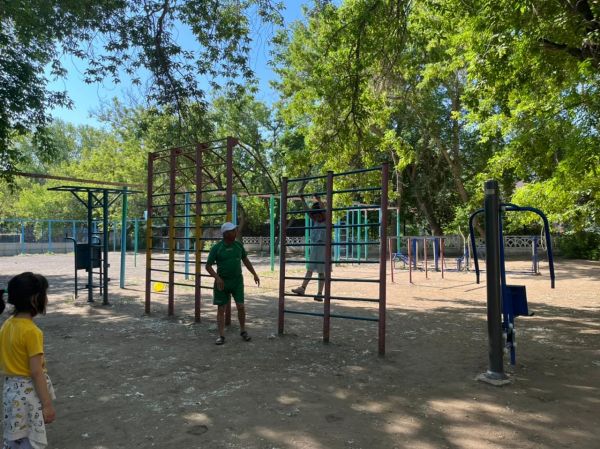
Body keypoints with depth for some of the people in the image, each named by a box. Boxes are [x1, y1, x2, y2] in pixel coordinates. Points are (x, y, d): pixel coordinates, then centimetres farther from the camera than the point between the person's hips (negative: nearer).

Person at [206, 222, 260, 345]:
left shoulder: (238, 245, 2)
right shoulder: (216, 248, -9)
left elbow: (245, 260, 15)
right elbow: (208, 266, -7)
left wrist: (254, 274, 13)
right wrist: (217, 278, -21)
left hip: (237, 281, 2)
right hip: (222, 282, -2)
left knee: (241, 306, -1)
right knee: (221, 309, 3)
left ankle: (243, 331, 19)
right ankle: (221, 336, 12)